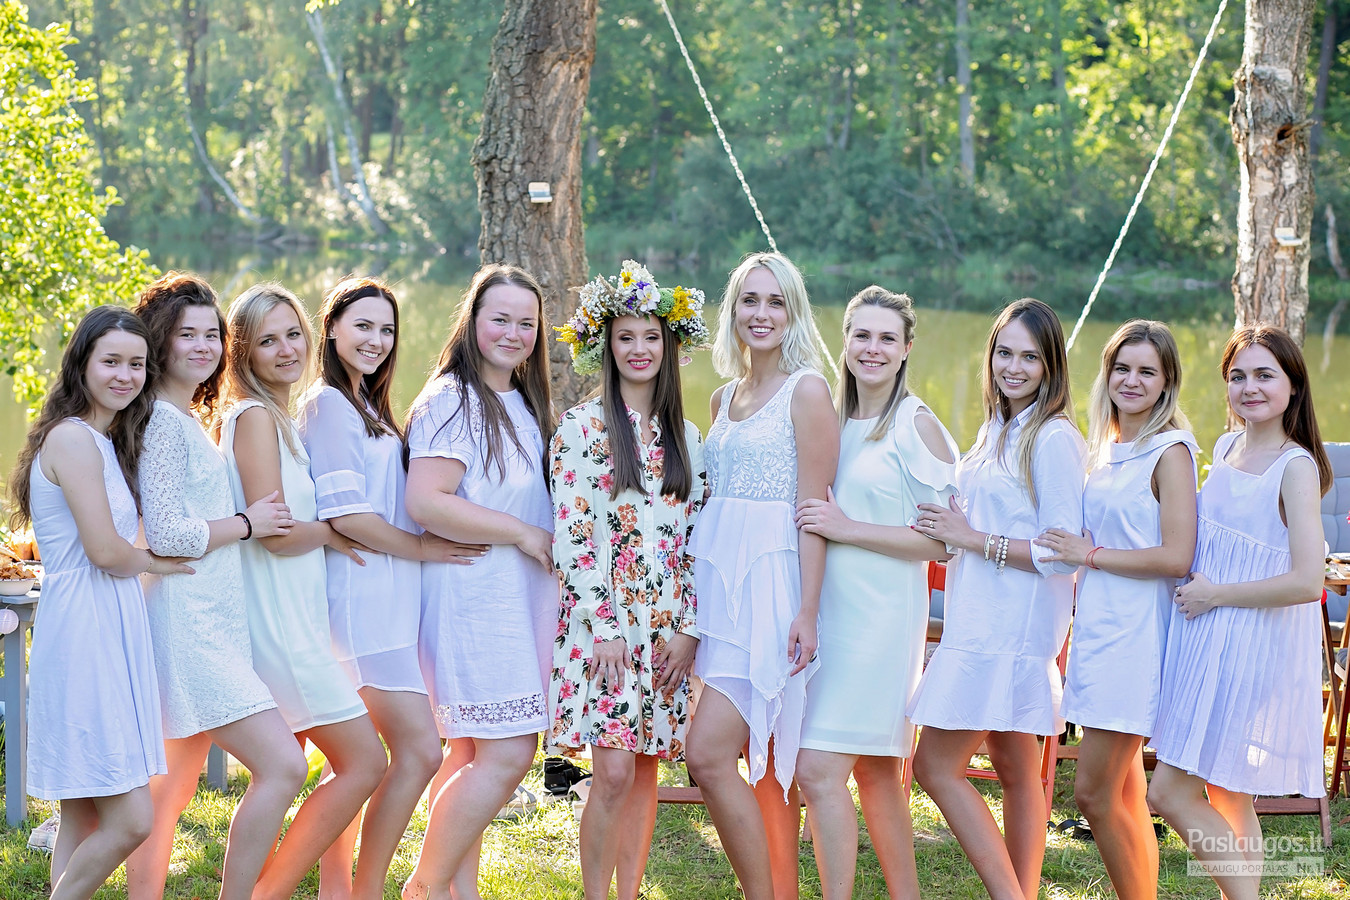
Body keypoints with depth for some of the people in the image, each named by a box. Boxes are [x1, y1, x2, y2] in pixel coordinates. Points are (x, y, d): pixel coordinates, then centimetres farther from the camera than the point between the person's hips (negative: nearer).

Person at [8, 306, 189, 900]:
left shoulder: (104, 441, 18)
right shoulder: (73, 437, -12)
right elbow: (106, 551, -18)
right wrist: (156, 562, 2)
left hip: (112, 630, 10)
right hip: (84, 633, -10)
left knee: (84, 818, 11)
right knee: (131, 819, -11)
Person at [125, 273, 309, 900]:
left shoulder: (190, 419, 18)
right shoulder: (161, 420, -13)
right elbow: (165, 534, -20)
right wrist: (248, 524, -9)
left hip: (211, 621, 10)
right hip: (186, 620, -10)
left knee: (174, 787, 13)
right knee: (283, 765, -13)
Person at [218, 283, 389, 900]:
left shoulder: (281, 419, 15)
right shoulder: (254, 416, -13)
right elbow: (276, 531, -19)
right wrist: (333, 533, -2)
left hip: (293, 616, 9)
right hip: (279, 622, -9)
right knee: (363, 762, -7)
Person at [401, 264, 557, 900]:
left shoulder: (523, 404, 16)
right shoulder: (452, 400, -12)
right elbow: (425, 503, -23)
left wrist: (546, 543, 12)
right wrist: (522, 533, -17)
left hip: (518, 596, 9)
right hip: (472, 592, -9)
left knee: (476, 751, 11)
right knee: (509, 752, -11)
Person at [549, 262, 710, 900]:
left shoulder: (684, 435, 13)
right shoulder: (582, 427, -1)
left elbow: (698, 537, 12)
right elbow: (571, 535, -7)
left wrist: (690, 628, 2)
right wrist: (605, 627, -13)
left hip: (670, 626, 4)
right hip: (603, 620, -4)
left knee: (648, 767, 6)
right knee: (615, 771, -11)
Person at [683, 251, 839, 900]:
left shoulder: (806, 390, -5)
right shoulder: (725, 396, 16)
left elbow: (812, 509, -11)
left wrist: (808, 610, -17)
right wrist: (690, 608, 14)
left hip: (771, 585, -7)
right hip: (719, 579, 7)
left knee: (709, 753, -15)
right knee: (764, 763, 9)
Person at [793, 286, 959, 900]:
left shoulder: (917, 426, -8)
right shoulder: (832, 420, 12)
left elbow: (940, 540, -12)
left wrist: (846, 529, -16)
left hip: (879, 614, -7)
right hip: (829, 611, 7)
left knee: (820, 770, -13)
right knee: (874, 772, 12)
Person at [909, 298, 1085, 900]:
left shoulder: (1054, 439, -13)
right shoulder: (996, 431, 15)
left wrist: (971, 538, -15)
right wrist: (954, 528, 9)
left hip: (1013, 629, -9)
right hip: (984, 623, 9)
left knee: (936, 765, -10)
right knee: (1015, 772, 12)